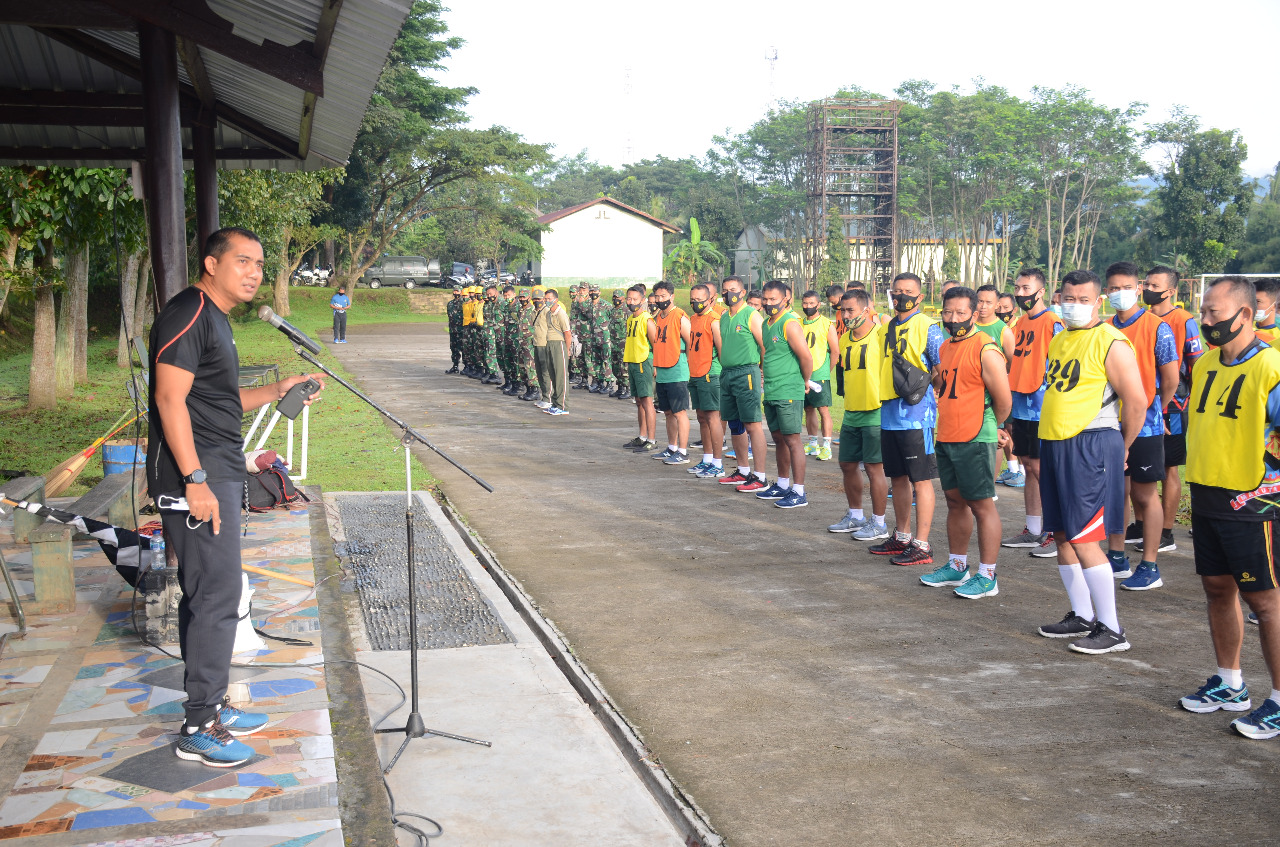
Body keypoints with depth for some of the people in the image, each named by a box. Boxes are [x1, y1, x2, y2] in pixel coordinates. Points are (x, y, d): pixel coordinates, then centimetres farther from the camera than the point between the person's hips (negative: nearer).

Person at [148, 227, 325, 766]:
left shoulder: (215, 318, 19)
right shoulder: (189, 313, -13)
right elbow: (171, 399, -20)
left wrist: (277, 392, 12)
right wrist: (195, 479, -24)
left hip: (217, 476, 10)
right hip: (197, 478, -10)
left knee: (206, 595, 15)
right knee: (217, 597, -8)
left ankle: (211, 704, 24)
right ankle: (199, 728, -1)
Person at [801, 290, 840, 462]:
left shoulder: (827, 324, -3)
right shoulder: (799, 324, 10)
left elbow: (835, 351, -2)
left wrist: (826, 370, 1)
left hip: (820, 375, -5)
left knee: (823, 409, -6)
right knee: (808, 409, 11)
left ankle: (826, 446, -4)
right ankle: (812, 444, 20)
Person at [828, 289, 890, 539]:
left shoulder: (881, 335, -12)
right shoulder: (845, 340, 12)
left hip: (875, 413, -8)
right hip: (851, 413, 8)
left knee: (874, 467, -3)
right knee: (848, 465, 13)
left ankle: (879, 524, 7)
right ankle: (855, 517, 28)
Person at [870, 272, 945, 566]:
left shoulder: (928, 328, -7)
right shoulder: (888, 328, 15)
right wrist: (884, 397, 14)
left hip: (916, 413, -8)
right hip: (889, 412, 8)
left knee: (921, 479, -3)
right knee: (898, 477, 16)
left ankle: (922, 545, 1)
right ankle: (901, 537, 27)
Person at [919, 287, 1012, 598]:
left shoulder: (986, 350, -14)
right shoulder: (946, 347, 12)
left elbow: (1003, 400, -12)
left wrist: (991, 427, 2)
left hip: (975, 441, -8)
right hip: (946, 438, 8)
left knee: (982, 505, -2)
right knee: (955, 501, 17)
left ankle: (987, 576, 4)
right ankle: (957, 566, 29)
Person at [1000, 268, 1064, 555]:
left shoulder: (1052, 323, -10)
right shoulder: (1021, 323, 14)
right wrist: (1009, 412, 18)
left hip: (1042, 409, -8)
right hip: (1020, 407, 8)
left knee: (1041, 468, -5)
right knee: (1029, 467, 12)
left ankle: (1057, 534, 3)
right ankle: (1033, 531, 20)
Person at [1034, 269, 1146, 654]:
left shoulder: (1112, 343, -11)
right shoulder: (1058, 341, 14)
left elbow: (1137, 402, -13)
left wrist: (1121, 449, -3)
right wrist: (1053, 441, 19)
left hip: (1091, 446, -8)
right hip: (1055, 445, 8)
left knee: (1084, 539, -9)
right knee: (1062, 535, 13)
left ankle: (1111, 630, 0)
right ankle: (1082, 616, 26)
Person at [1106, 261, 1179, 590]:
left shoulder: (1157, 328, -10)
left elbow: (1171, 379, -7)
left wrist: (1153, 409, 5)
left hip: (1143, 424, -5)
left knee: (1144, 494, 2)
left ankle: (1150, 567, 11)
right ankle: (1116, 559, 24)